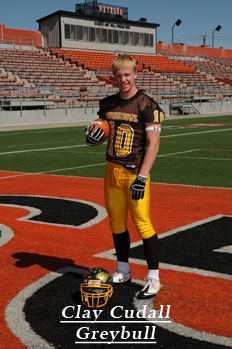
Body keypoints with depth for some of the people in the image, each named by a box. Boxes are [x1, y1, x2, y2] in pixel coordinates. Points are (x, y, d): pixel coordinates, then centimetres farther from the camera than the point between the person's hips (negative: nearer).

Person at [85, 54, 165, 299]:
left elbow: (153, 143, -14)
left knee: (142, 224, -7)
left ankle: (153, 278, 4)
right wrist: (94, 135, -1)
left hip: (135, 172, -6)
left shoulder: (147, 105, -9)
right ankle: (123, 272, 28)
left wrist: (142, 177, -22)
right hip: (112, 170, 6)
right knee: (116, 222, 13)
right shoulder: (107, 104, 10)